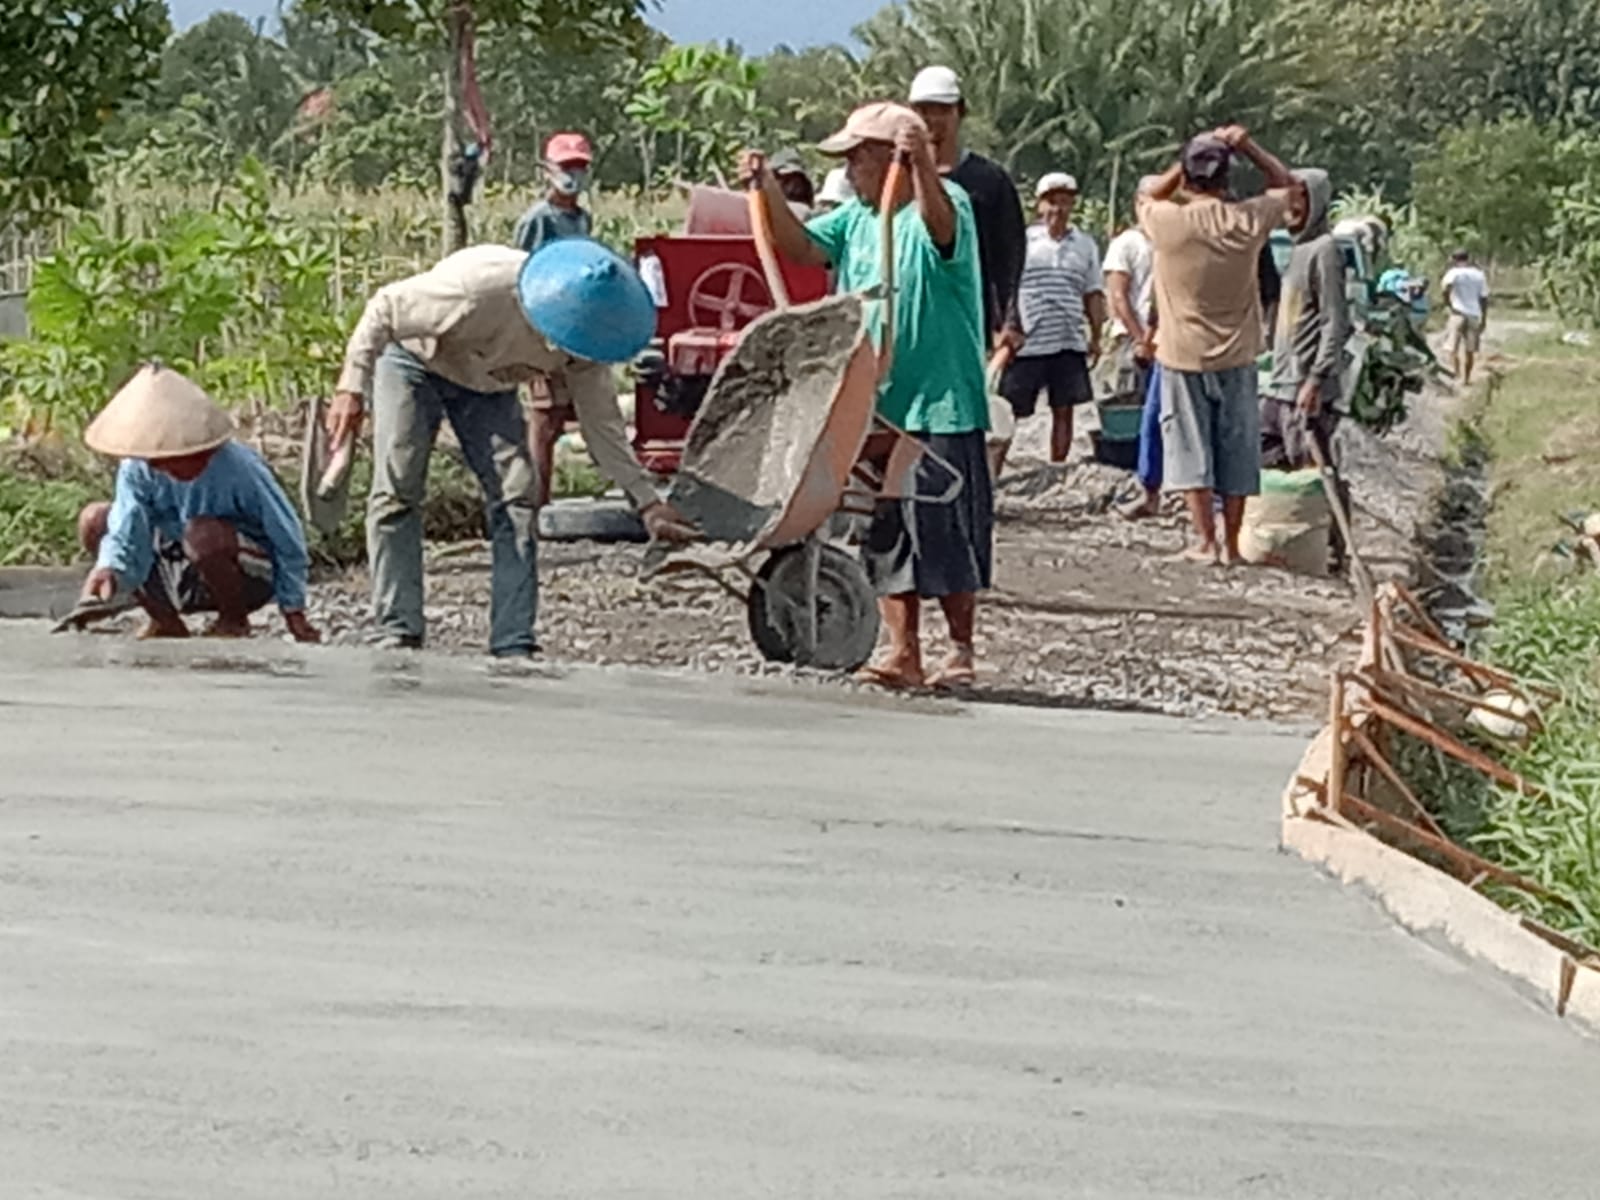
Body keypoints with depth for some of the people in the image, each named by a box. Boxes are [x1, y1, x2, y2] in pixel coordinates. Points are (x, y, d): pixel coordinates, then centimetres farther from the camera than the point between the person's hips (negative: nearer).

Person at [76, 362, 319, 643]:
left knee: (202, 534, -38)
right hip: (185, 579, 5)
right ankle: (166, 623, 3)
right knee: (94, 521, -10)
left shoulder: (236, 468, -27)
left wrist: (294, 612, -12)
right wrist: (110, 571, -48)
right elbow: (126, 538, -23)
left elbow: (287, 539, -17)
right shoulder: (138, 470, -15)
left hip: (250, 575, -5)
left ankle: (234, 622, -7)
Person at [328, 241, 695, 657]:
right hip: (413, 359, -4)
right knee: (397, 492, -15)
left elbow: (603, 424, -12)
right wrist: (353, 389, -30)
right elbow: (384, 309, -28)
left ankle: (513, 647, -7)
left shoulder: (585, 335, -24)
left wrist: (648, 502, -17)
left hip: (488, 384, 4)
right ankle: (399, 635, -11)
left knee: (515, 498, -8)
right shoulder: (481, 285, -41)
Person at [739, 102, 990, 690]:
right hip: (873, 404, 7)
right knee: (883, 531, 8)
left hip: (941, 404, -7)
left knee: (944, 533, 0)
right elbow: (801, 248, 7)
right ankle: (902, 652, 13)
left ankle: (962, 650, 12)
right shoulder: (856, 216, 14)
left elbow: (942, 228, -31)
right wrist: (768, 189, -3)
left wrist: (923, 164, -47)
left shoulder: (944, 202, -9)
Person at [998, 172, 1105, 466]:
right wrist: (1008, 328, -7)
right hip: (1026, 343, -3)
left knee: (1064, 410, 5)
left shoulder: (1085, 245, 12)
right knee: (1008, 411, -2)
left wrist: (1096, 336, 7)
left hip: (1070, 343, 3)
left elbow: (1094, 295, 14)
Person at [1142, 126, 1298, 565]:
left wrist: (1185, 164, 3)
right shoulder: (1248, 220, -10)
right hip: (1236, 357, 2)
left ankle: (1205, 541, 1)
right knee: (1235, 448, 9)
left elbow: (1148, 198, 10)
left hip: (1183, 356, -2)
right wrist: (1246, 146, 2)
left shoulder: (1169, 222, -15)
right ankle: (1231, 542, 13)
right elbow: (1285, 183, 10)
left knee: (1190, 447, 5)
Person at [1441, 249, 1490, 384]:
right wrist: (1484, 318, 18)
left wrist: (1448, 302, -8)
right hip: (1474, 315, 4)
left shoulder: (1454, 273, -4)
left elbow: (1446, 287, -24)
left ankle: (1456, 374, -20)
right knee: (1470, 349, 11)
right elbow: (1484, 298, 11)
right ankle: (1466, 378, 18)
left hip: (1458, 313, -4)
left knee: (1451, 348, -3)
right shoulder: (1479, 275, 10)